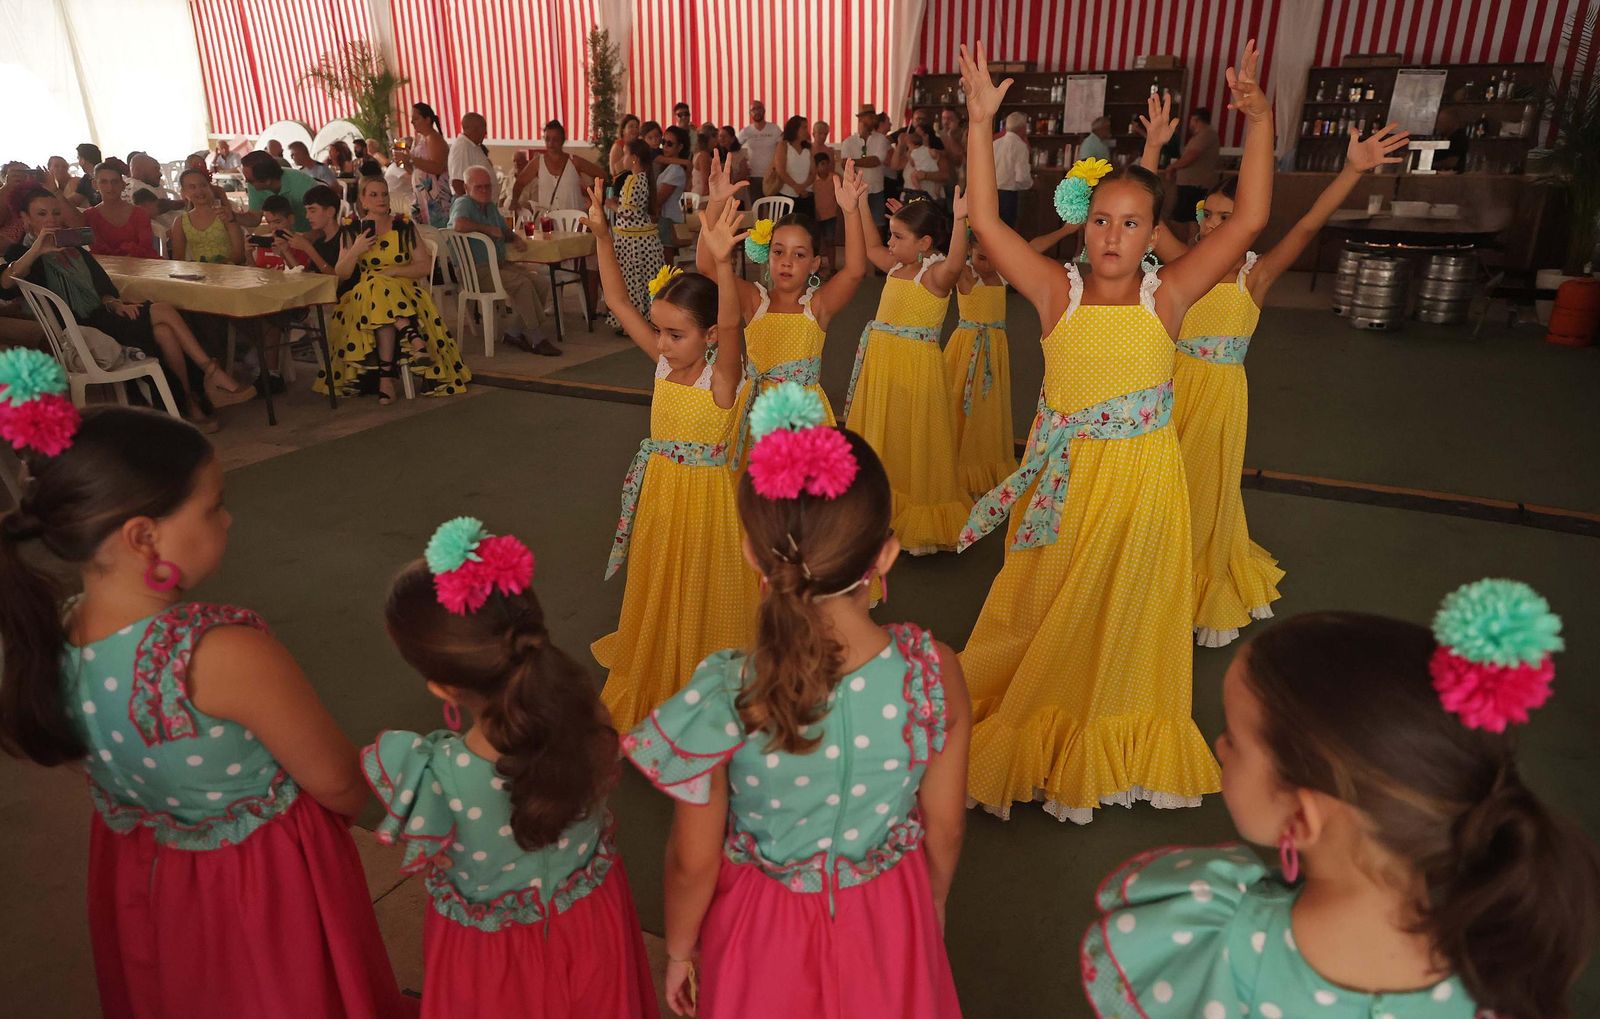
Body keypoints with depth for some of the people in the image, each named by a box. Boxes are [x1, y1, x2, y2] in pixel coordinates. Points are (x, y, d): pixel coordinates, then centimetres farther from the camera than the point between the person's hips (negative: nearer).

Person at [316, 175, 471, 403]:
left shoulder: (403, 226, 6)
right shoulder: (353, 230, 9)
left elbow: (425, 266, 0)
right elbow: (341, 274, 4)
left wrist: (394, 271, -13)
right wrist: (356, 251, -13)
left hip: (405, 292, -1)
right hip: (364, 295, 1)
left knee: (385, 309, -36)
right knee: (379, 288, -36)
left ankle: (386, 375, -42)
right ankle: (414, 338, -46)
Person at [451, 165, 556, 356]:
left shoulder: (491, 206, 20)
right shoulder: (463, 204, -7)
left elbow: (505, 231, 32)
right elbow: (459, 224, -30)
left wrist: (516, 239, 8)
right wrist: (488, 229, -17)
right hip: (476, 270, -9)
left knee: (540, 286, -8)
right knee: (522, 283, -28)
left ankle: (516, 333, -1)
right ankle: (536, 338, -21)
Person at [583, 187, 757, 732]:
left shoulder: (722, 375, -20)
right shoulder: (664, 361, -4)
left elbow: (730, 325, -39)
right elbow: (620, 302, -3)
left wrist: (722, 261, -54)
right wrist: (602, 236, -13)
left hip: (706, 497, -6)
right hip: (658, 493, 6)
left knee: (701, 597, 10)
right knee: (657, 592, 21)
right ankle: (654, 675, 42)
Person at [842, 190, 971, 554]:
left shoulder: (935, 274, -14)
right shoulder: (898, 266, 11)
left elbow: (955, 263, -37)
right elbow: (871, 248, 27)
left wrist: (960, 220, -49)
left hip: (915, 370, -9)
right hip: (881, 365, 9)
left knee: (911, 445, 0)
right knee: (878, 441, 17)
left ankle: (919, 522, 15)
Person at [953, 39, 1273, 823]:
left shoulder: (1167, 295, -6)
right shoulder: (1058, 293, -6)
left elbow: (1248, 220, -11)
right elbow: (986, 226, -12)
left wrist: (1260, 124, -18)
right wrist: (980, 124, -17)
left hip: (1140, 480, 1)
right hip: (1063, 482, 0)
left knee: (1123, 614, 17)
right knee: (1046, 614, 15)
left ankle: (1109, 741, 39)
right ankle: (1031, 725, 38)